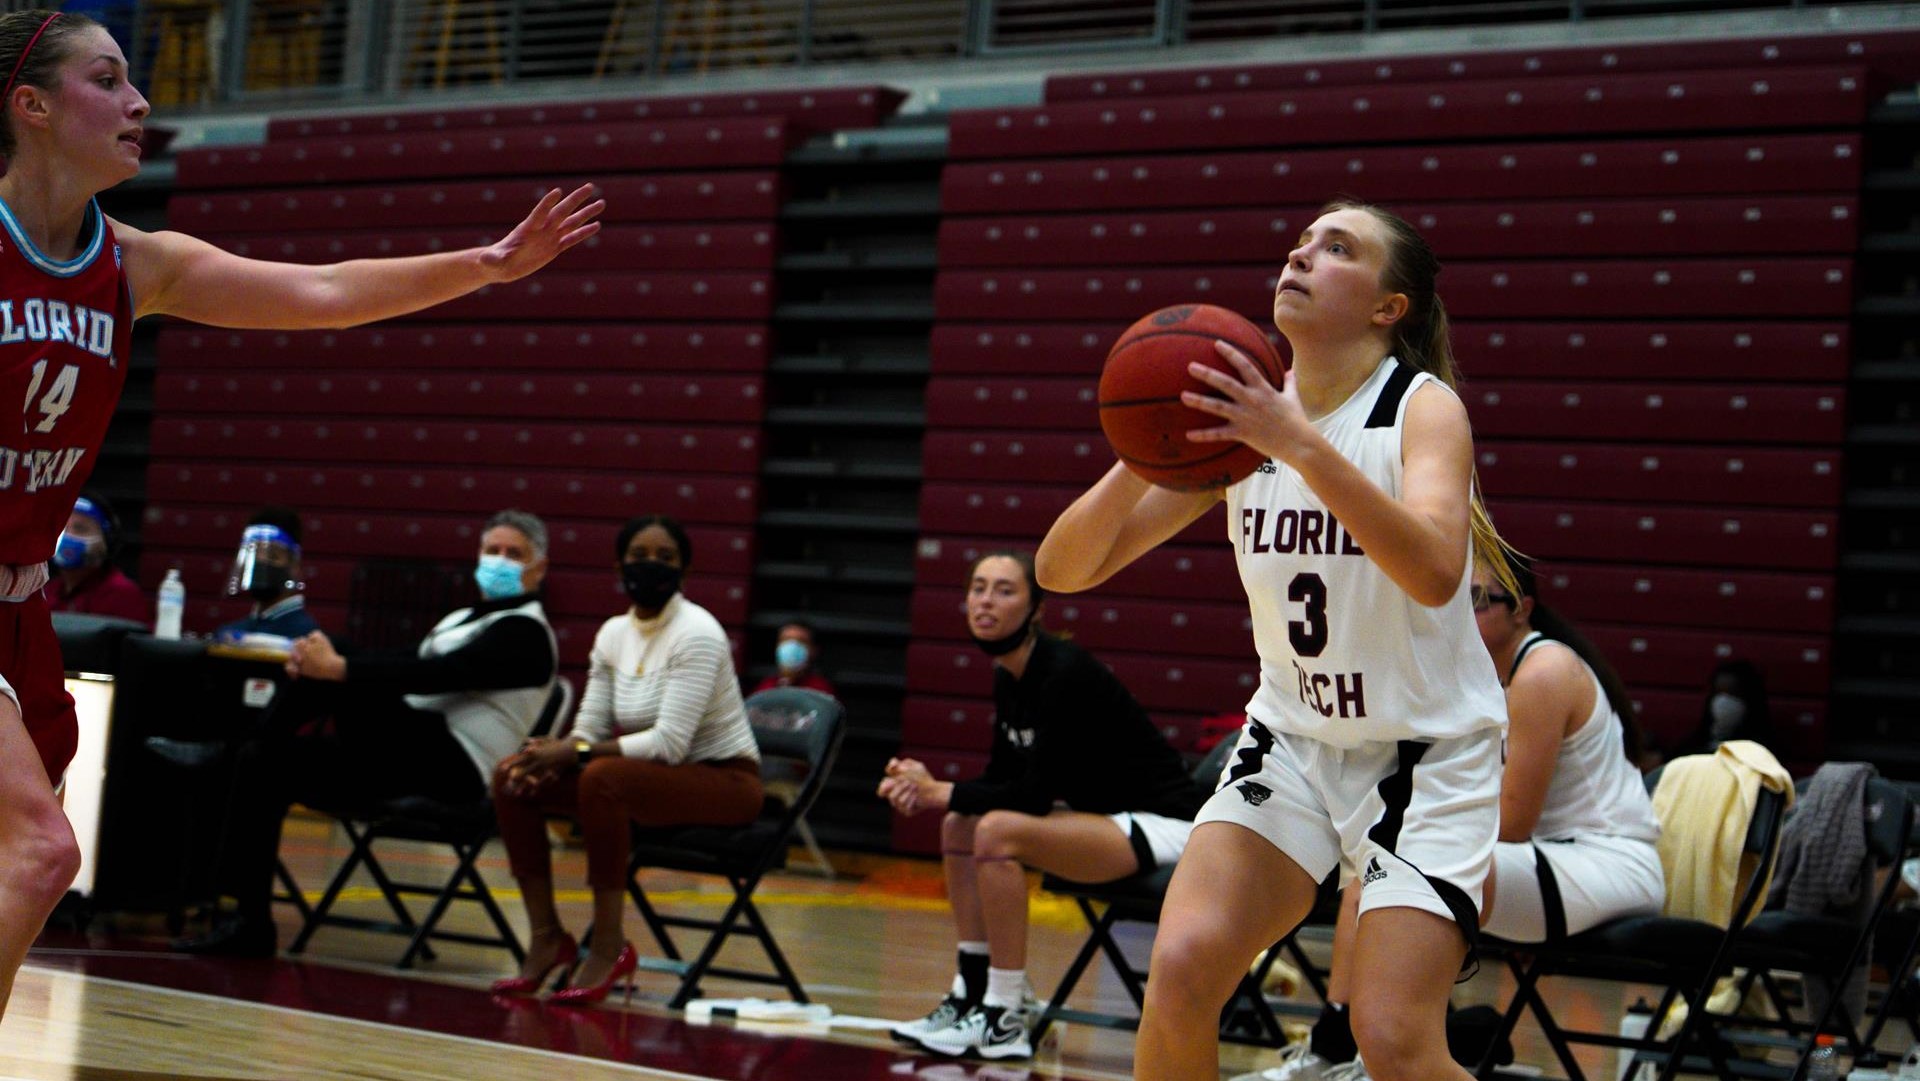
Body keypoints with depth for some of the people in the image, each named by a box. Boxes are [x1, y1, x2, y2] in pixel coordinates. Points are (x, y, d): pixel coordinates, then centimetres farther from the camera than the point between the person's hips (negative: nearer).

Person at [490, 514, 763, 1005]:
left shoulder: (696, 633, -17)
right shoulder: (613, 634, 5)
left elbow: (669, 743, -25)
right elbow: (590, 727, 4)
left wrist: (576, 751, -27)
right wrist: (553, 754, -18)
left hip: (724, 781, -7)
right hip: (654, 778, 7)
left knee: (603, 777, -35)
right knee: (513, 776, -8)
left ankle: (610, 946, -25)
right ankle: (546, 936, -2)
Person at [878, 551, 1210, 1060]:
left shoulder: (1064, 673, -22)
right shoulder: (1007, 675, 5)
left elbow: (1037, 793, -23)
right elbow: (1003, 778, 10)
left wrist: (941, 791, -16)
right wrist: (927, 791, -7)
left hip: (1160, 824, -10)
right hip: (1105, 816, 10)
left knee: (999, 831, -25)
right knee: (960, 824, 5)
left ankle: (1006, 1020, -19)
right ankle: (973, 994, 9)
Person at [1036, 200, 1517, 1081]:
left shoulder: (1425, 407, -13)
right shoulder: (1235, 415, -1)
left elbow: (1433, 572, -34)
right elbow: (1064, 569, -4)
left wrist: (1301, 445, -41)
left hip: (1428, 754, -4)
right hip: (1291, 736, 4)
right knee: (1182, 966, -16)